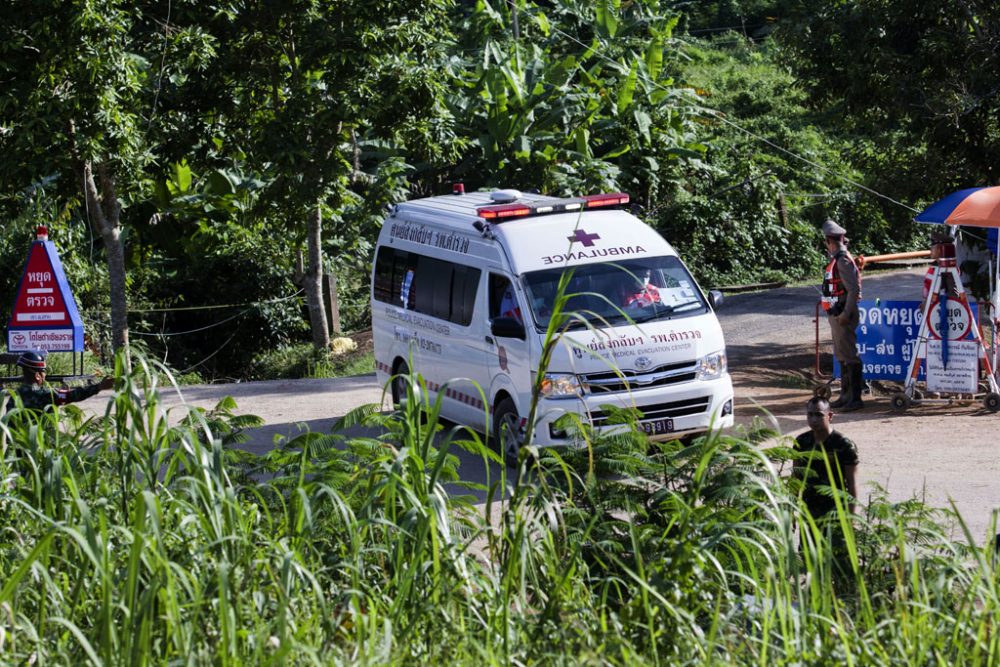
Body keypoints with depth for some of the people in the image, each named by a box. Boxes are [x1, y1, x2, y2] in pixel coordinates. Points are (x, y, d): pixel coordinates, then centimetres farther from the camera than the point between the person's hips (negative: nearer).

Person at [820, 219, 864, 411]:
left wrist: (846, 314, -22)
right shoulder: (836, 260, 14)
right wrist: (835, 314, 14)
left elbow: (854, 290, -21)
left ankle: (855, 398, -7)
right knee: (841, 356, 15)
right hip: (836, 314, 10)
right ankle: (845, 395, 22)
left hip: (843, 315, -10)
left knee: (849, 355, -8)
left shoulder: (843, 261, -16)